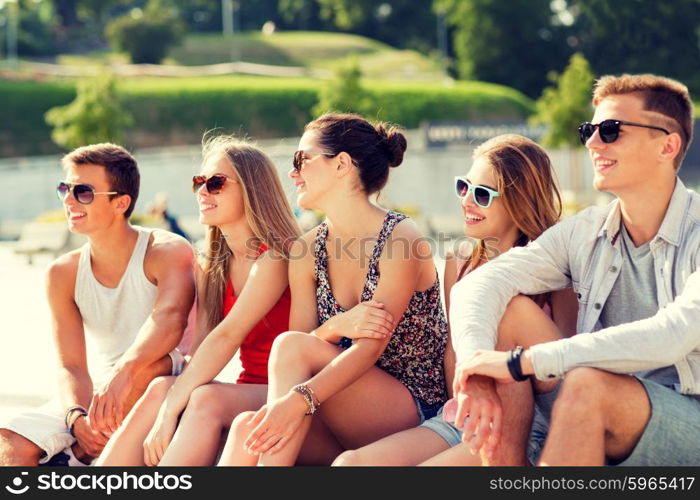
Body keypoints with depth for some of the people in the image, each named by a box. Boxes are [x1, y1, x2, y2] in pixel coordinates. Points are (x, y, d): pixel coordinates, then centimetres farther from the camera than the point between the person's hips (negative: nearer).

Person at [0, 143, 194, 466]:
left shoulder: (168, 252, -10)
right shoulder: (63, 274, 3)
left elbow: (170, 318, -32)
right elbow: (71, 365, -4)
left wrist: (124, 372, -49)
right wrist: (77, 417, -27)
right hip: (94, 397, 4)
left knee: (149, 366, -37)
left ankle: (75, 458, -19)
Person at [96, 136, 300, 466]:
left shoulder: (274, 257, -10)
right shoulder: (214, 268, 13)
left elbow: (227, 336, -20)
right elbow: (201, 347, 2)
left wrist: (169, 412, -25)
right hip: (247, 392, 6)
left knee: (207, 399, -32)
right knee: (161, 389, -20)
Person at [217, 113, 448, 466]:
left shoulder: (400, 238, -11)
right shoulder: (307, 251, 8)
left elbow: (371, 346, -20)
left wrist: (300, 399, -35)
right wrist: (337, 326, -20)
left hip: (415, 416, -5)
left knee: (291, 345, -27)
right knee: (248, 427, -26)